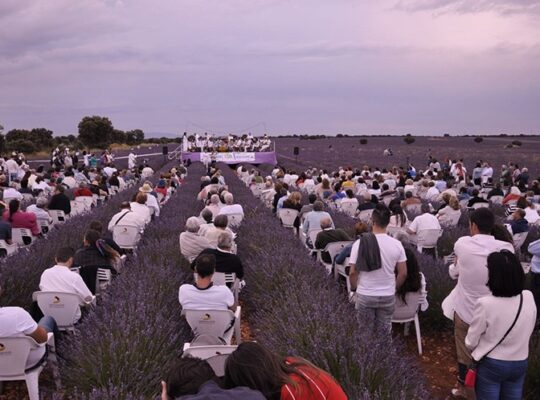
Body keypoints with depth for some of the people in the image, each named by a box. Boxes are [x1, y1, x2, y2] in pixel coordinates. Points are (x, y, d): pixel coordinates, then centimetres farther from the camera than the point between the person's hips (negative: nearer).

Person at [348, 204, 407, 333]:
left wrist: (354, 289, 7)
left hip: (365, 296, -1)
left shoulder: (360, 243, -13)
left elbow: (353, 272, -11)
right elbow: (403, 273, -3)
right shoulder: (397, 244, -7)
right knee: (384, 332, 15)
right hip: (388, 296, 1)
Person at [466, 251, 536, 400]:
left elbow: (471, 342, -14)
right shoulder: (529, 297, -14)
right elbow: (527, 331, 3)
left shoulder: (485, 304, -27)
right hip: (520, 363, 4)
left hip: (491, 364, -4)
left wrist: (474, 351, 8)